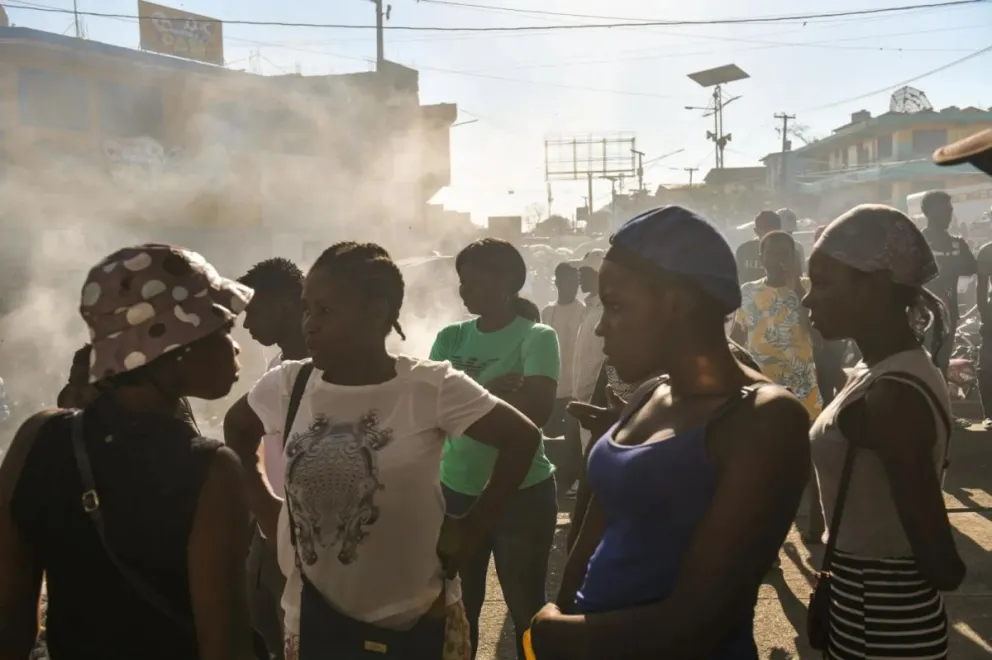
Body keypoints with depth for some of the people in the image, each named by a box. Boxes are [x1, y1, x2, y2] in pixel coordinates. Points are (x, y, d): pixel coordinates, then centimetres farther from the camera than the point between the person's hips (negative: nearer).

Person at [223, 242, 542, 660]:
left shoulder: (432, 387, -16)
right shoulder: (287, 384, -4)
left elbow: (522, 438, -11)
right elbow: (236, 428, 14)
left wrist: (470, 531, -10)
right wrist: (265, 508, 5)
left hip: (418, 617, -3)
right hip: (314, 616, 3)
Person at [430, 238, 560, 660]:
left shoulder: (537, 337, -9)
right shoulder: (451, 337, 5)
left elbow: (536, 410, -23)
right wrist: (490, 390, -22)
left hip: (523, 494, -4)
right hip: (457, 490, 4)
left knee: (526, 610, 10)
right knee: (458, 608, 17)